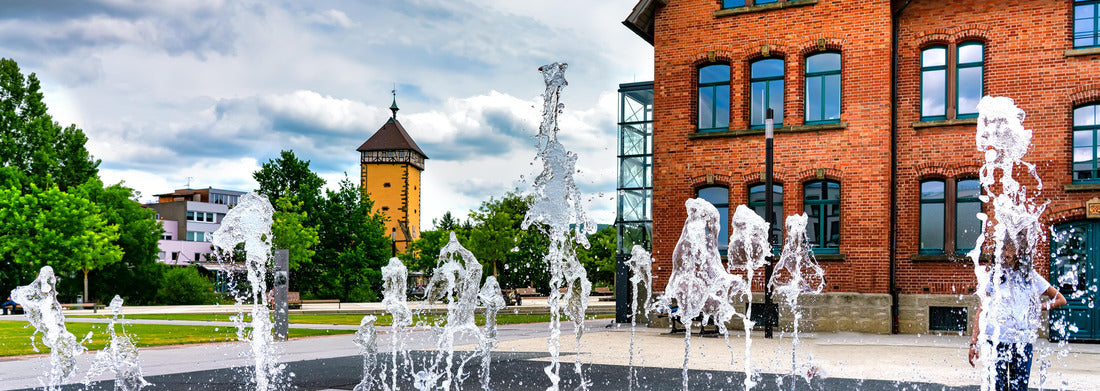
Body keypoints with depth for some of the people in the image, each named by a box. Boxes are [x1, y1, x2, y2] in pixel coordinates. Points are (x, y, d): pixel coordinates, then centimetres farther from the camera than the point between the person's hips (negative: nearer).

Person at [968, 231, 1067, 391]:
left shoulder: (1031, 278, 6)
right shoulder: (994, 277, 4)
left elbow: (1061, 300, 17)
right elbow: (981, 311, 3)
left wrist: (1037, 308, 4)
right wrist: (974, 342, -3)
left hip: (1022, 343, 1)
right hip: (995, 343, -1)